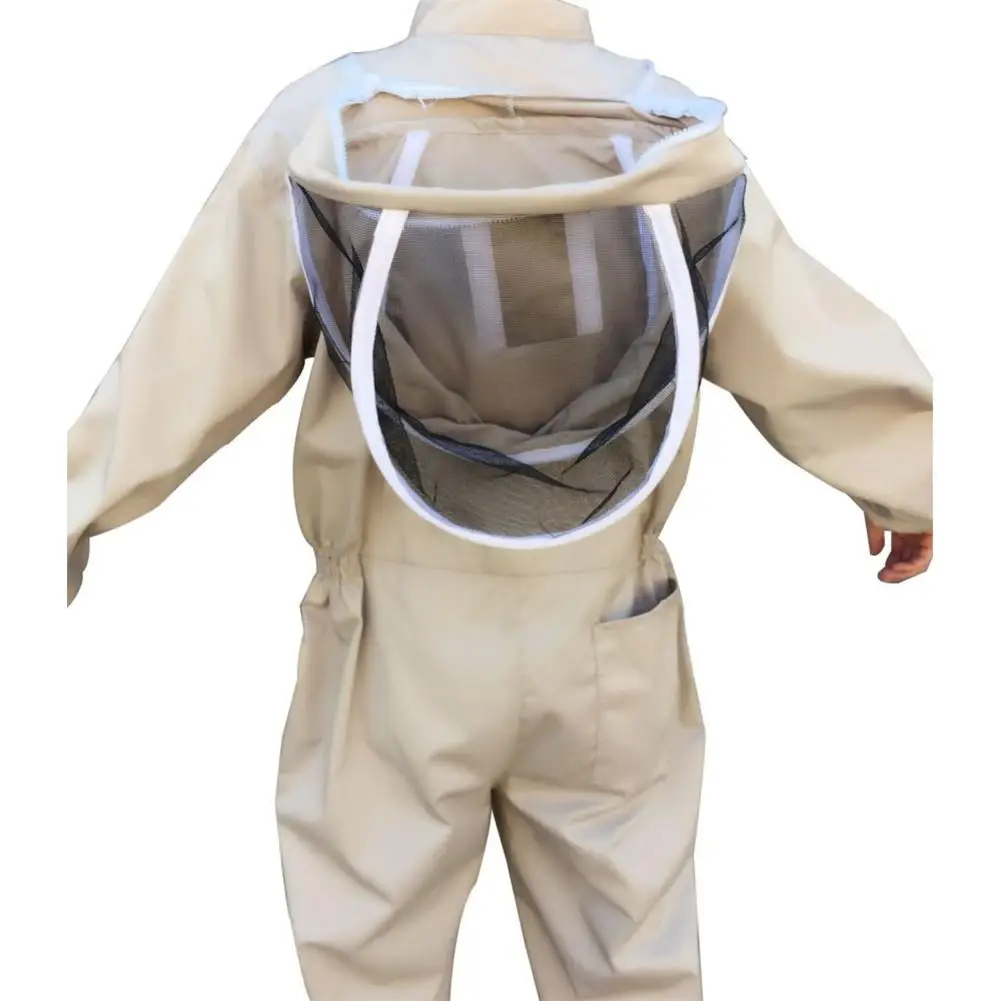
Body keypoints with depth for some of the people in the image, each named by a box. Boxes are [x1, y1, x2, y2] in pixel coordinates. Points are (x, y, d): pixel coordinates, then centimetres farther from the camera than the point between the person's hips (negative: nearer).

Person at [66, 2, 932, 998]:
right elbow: (811, 345, 1)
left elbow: (189, 353, -6)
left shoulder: (326, 124, -12)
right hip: (607, 634, 2)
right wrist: (907, 486, 19)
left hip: (399, 633, -1)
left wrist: (76, 505, 9)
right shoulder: (679, 135, -8)